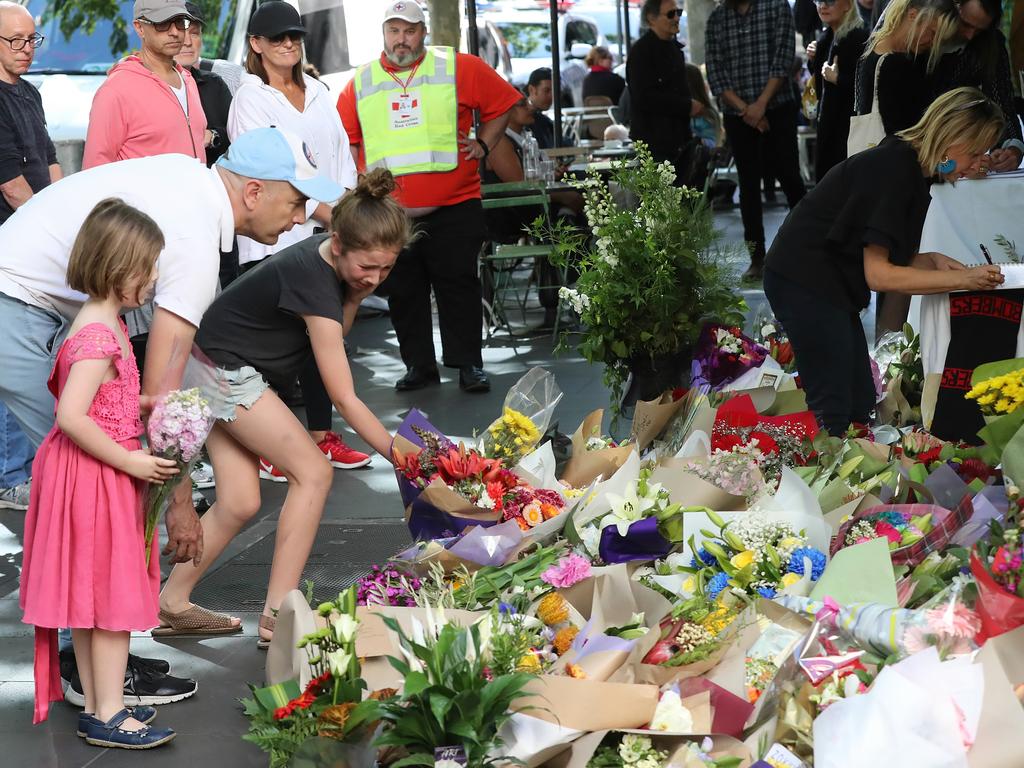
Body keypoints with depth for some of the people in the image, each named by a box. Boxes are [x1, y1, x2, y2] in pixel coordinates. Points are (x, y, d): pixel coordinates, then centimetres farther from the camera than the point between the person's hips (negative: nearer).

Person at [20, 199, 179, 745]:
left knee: (92, 597, 15)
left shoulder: (100, 324, 10)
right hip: (96, 479, -10)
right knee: (111, 597, -2)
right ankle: (108, 716, 6)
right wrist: (130, 462, -22)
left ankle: (97, 707, 24)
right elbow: (71, 416, -28)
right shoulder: (99, 335, -22)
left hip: (100, 475, 10)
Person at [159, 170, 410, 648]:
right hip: (223, 369, -9)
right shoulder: (311, 280, -27)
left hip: (229, 373, 9)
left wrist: (355, 295, -13)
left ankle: (171, 605, 13)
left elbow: (331, 337, 3)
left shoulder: (328, 259, -1)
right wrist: (401, 456, -21)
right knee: (312, 471, -11)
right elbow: (344, 398, -24)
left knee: (239, 502, 4)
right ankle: (278, 616, -10)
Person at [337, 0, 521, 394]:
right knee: (403, 292, 6)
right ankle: (419, 365, 16)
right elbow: (345, 141, 14)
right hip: (388, 213, 3)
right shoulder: (360, 84, 9)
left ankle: (469, 364, 8)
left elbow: (502, 103, 9)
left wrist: (482, 145, 2)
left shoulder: (459, 68, 2)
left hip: (453, 204, -2)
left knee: (458, 284, 0)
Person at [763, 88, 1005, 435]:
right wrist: (961, 280, -20)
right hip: (806, 284, -10)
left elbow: (881, 254, 14)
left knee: (860, 405, 8)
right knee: (834, 412, -12)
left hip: (833, 284, 10)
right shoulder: (894, 169, -20)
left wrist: (931, 261, -3)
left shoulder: (911, 166, 10)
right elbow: (878, 274, -21)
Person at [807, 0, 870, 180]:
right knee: (823, 179, 13)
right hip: (827, 120, 9)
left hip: (849, 123, -9)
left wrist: (837, 79, -26)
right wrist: (813, 59, 6)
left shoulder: (859, 38, -16)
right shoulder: (826, 37, 11)